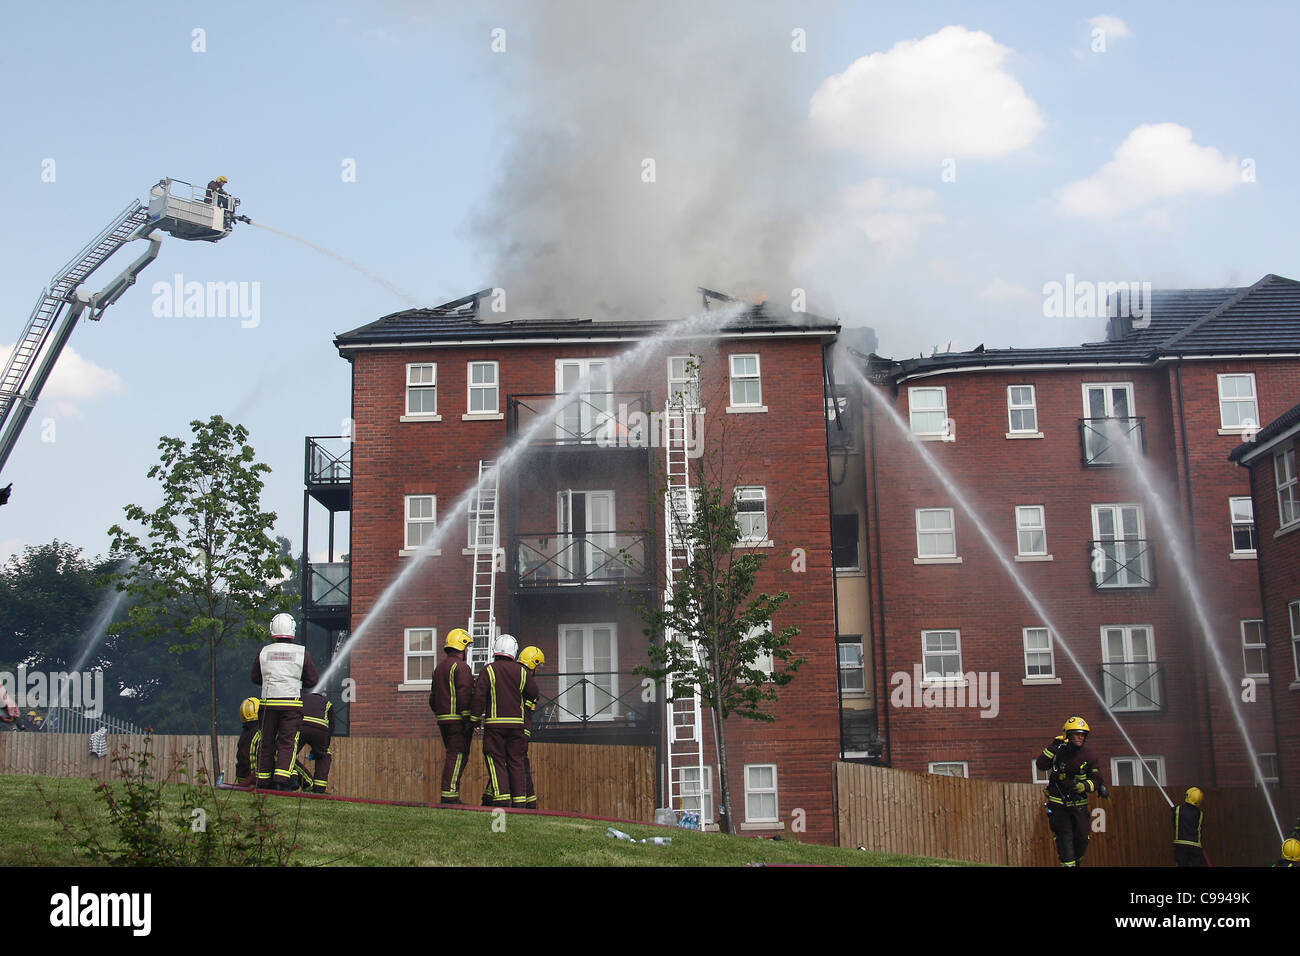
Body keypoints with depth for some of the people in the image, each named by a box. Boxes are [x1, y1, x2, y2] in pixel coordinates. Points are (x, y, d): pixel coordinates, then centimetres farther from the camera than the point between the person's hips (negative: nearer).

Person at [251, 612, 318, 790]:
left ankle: (264, 780, 17)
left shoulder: (263, 652, 3)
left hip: (268, 703, 2)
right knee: (288, 742, -1)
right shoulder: (302, 652, -2)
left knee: (267, 742, 11)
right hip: (292, 702, -2)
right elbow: (313, 679, 3)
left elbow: (255, 678, 13)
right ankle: (282, 779, -12)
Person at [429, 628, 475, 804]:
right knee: (457, 755, -7)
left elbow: (433, 698, 21)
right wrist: (468, 719, -17)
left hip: (443, 719, 9)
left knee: (453, 756, 13)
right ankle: (449, 795, -11)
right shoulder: (461, 667, -10)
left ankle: (449, 796, 12)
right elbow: (464, 694, -18)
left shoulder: (439, 667, 18)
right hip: (458, 719, -9)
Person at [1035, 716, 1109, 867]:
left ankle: (1076, 862, 27)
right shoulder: (1058, 752, -5)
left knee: (1082, 839, 3)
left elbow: (1096, 779, -2)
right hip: (1058, 804, -2)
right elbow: (1041, 765, -17)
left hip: (1079, 804, 3)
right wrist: (1053, 747, -24)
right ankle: (1067, 863, -5)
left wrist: (1084, 786, -23)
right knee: (1064, 837, -10)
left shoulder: (1087, 757, 0)